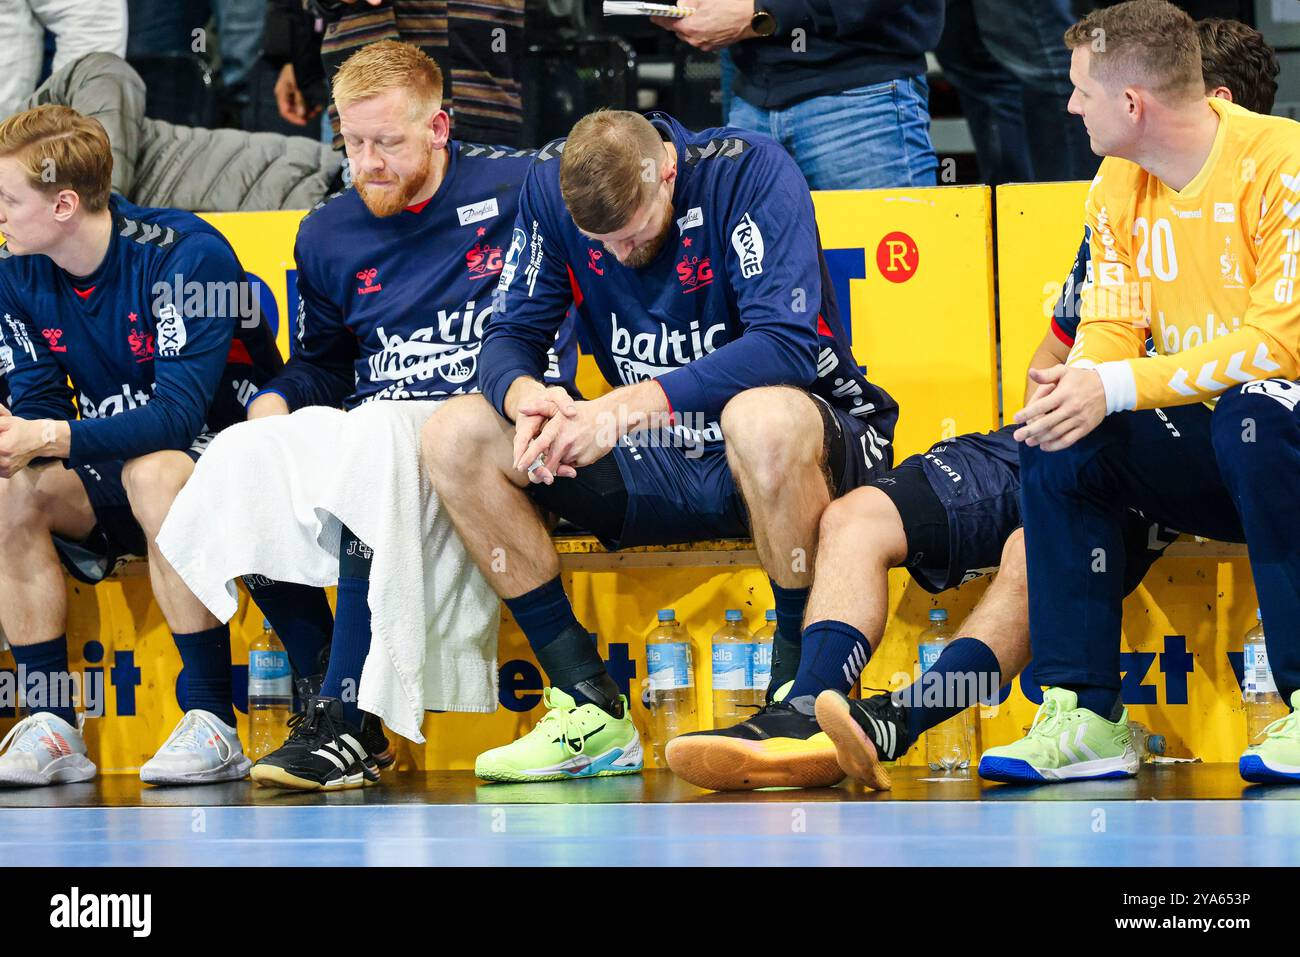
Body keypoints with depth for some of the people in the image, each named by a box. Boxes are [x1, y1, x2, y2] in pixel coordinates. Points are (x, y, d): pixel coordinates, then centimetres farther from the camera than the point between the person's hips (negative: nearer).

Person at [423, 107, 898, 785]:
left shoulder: (750, 171, -18)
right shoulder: (552, 182, -3)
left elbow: (788, 344, -28)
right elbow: (510, 334, 1)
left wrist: (632, 405, -35)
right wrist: (524, 395, -25)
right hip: (657, 469, 6)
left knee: (763, 415, -42)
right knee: (455, 436, -11)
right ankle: (591, 708, -13)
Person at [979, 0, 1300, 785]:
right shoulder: (1119, 187, 6)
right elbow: (1109, 330, 4)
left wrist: (1117, 387, -28)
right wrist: (1073, 386, -21)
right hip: (1204, 455, 6)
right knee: (1058, 442, -16)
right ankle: (1085, 715, -16)